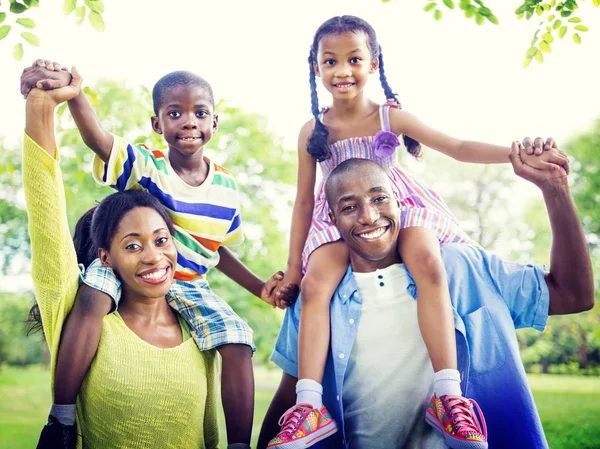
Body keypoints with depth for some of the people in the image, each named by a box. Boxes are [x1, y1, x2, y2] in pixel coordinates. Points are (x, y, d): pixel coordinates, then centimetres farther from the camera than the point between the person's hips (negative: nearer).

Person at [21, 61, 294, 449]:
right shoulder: (144, 166, -12)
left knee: (238, 344, -16)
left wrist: (260, 287, 4)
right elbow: (98, 138, -33)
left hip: (190, 286, 3)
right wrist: (73, 91, -54)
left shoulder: (226, 187, -1)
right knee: (93, 296, -35)